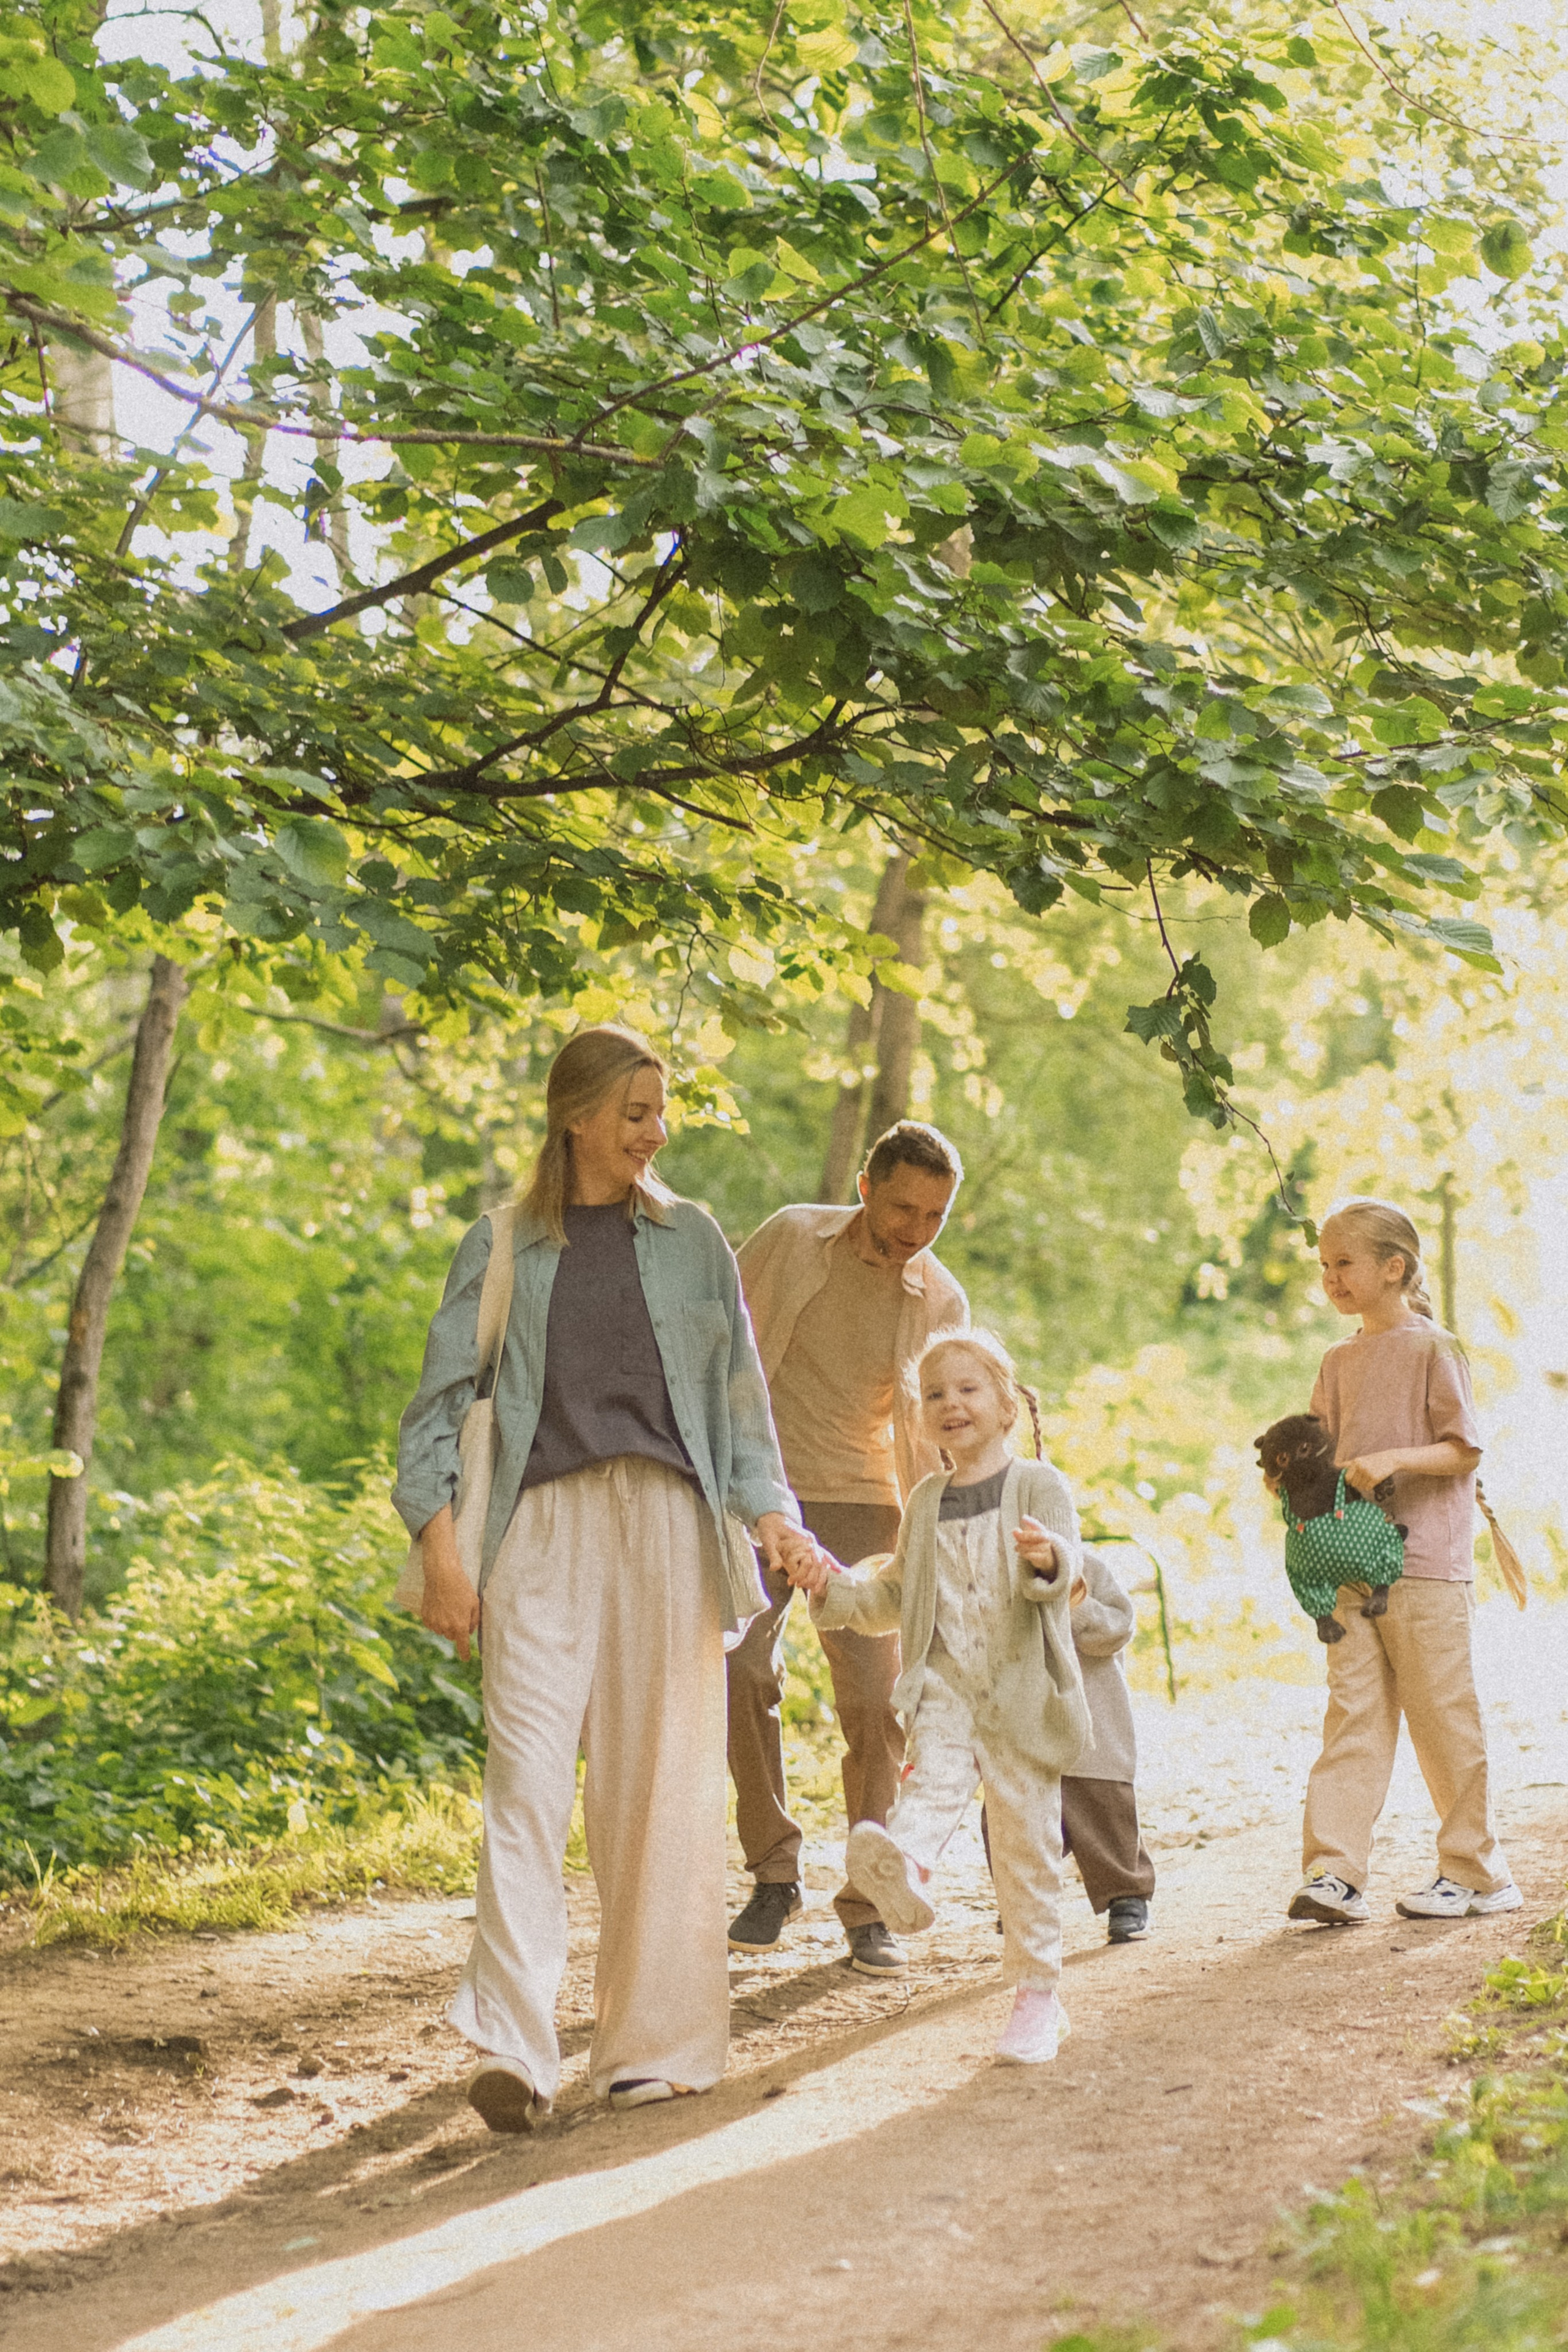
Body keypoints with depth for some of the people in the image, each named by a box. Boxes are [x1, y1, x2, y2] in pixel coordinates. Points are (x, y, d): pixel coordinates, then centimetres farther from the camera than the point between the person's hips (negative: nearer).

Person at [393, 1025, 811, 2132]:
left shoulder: (690, 1239, 12)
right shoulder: (503, 1248, 9)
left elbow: (740, 1392, 13)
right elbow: (440, 1405, 7)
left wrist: (771, 1511, -2)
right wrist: (440, 1551, -4)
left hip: (667, 1524, 1)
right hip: (543, 1531, -1)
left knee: (660, 1781, 1)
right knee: (526, 1771, -12)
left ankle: (660, 2041, 11)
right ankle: (512, 2049, -18)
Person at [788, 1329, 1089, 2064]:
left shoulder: (1039, 1487, 1)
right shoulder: (926, 1503, 15)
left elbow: (1067, 1574, -14)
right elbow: (897, 1596, 24)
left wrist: (1051, 1558, -37)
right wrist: (834, 1588, 8)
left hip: (1024, 1692, -3)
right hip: (945, 1685, 3)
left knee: (1026, 1843, 2)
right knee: (934, 1772, -28)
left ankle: (1037, 1994, 11)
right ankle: (903, 1866, -58)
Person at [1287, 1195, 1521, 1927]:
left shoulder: (1433, 1349, -5)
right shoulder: (1340, 1362, 14)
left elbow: (1465, 1451, -8)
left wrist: (1393, 1460, -21)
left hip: (1426, 1564, -6)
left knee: (1442, 1716, 0)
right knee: (1352, 1714, 0)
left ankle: (1476, 1872, 11)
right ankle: (1335, 1873, -6)